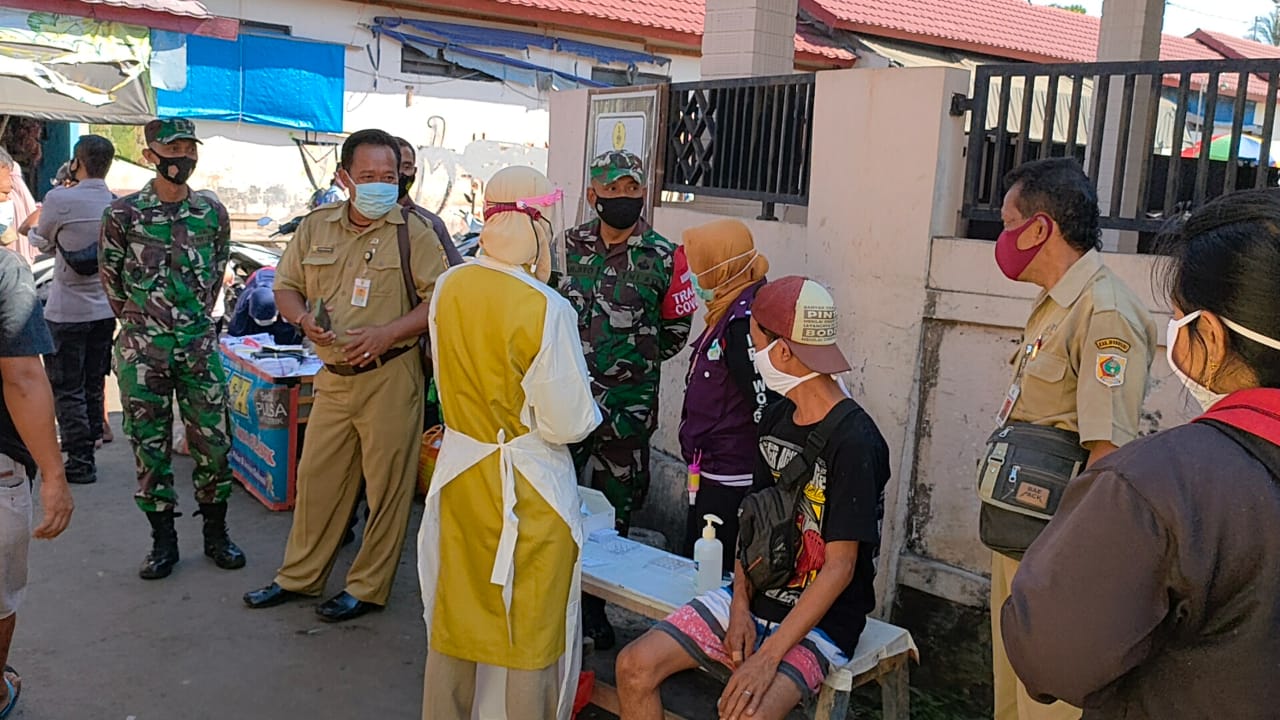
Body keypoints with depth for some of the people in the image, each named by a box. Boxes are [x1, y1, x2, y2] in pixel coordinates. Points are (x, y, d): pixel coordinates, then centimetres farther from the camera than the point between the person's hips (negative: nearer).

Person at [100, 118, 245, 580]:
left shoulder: (213, 213, 4)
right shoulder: (123, 213, -4)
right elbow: (112, 281, 4)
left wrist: (193, 320, 12)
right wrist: (142, 322, 8)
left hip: (199, 346, 2)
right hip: (142, 350, -1)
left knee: (213, 442, 5)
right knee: (150, 447, 7)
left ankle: (215, 534, 21)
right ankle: (163, 542, 20)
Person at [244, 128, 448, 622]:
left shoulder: (413, 233, -5)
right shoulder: (316, 227, 7)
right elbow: (286, 287, 14)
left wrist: (387, 333, -20)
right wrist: (304, 318, -8)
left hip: (390, 376, -4)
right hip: (333, 376, 5)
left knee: (386, 485, 3)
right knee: (316, 477, 14)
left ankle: (368, 587, 18)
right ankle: (299, 576, 30)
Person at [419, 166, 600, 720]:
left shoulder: (448, 288, -5)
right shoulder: (545, 309, -22)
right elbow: (568, 424, -18)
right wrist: (585, 411, 2)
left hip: (460, 474, 6)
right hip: (528, 489, -5)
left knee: (455, 620, 22)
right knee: (530, 634, 12)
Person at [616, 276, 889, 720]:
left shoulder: (854, 442, -19)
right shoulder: (776, 419, 5)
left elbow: (840, 567, -20)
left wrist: (768, 657, -23)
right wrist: (740, 606, -4)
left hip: (819, 622, -7)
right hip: (754, 600, 7)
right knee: (635, 667, -7)